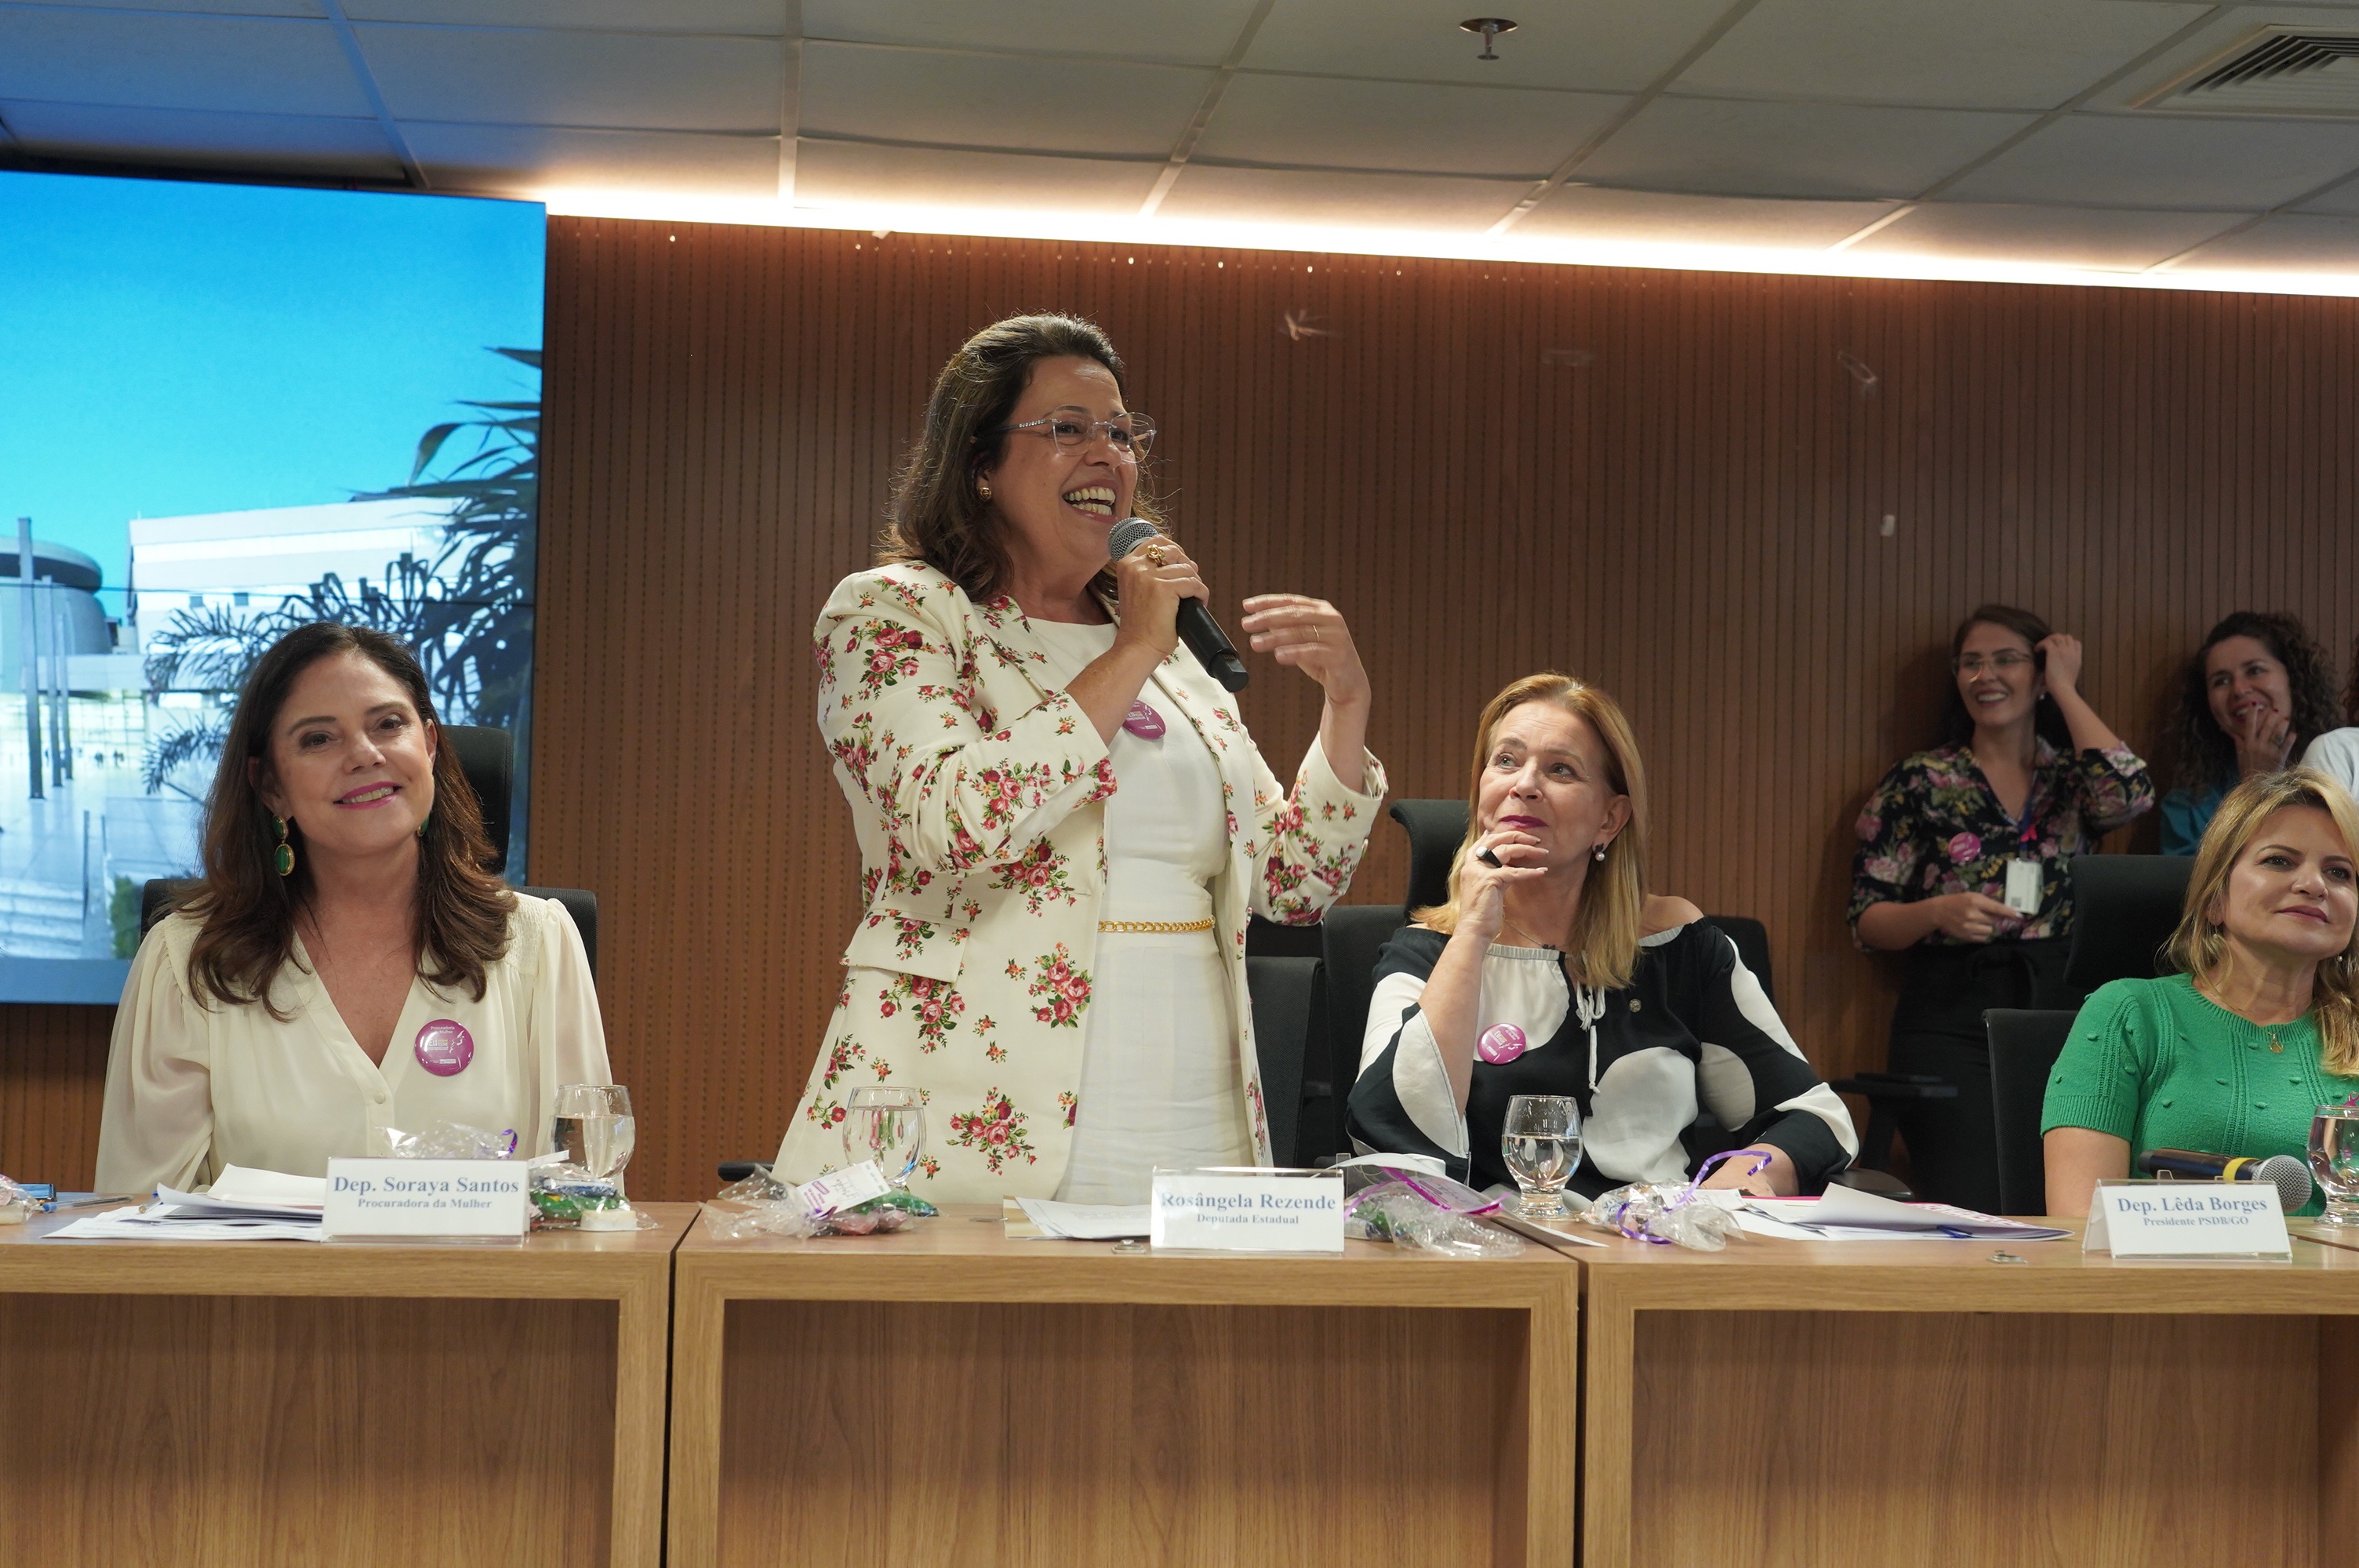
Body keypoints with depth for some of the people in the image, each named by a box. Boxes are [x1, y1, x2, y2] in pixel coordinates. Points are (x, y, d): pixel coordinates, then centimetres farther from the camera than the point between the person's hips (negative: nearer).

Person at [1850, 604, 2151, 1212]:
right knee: (1969, 1211, -16)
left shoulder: (2070, 777, 13)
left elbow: (2130, 796, -13)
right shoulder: (1919, 781, 7)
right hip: (1950, 1018, -2)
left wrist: (2066, 690, 0)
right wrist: (1938, 912, -19)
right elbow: (1866, 922, 4)